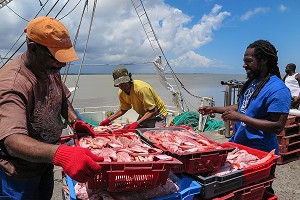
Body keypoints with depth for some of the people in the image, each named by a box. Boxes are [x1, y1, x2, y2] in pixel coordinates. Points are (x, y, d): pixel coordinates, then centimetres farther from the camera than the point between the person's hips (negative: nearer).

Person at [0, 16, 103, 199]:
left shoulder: (51, 69, -6)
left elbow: (63, 101, 10)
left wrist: (75, 121, -8)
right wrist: (60, 154, -57)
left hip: (47, 159, 7)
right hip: (20, 172, -7)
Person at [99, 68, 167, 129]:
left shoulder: (142, 89, -31)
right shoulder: (121, 93, -7)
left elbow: (152, 110, -30)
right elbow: (123, 109, 12)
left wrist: (137, 123, -37)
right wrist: (108, 120, 5)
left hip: (157, 115, -6)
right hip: (143, 116, 7)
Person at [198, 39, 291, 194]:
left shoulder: (277, 90, -21)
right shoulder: (252, 82, 7)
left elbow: (278, 126, -26)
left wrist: (240, 117, -27)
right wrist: (214, 110, 10)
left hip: (260, 154, -8)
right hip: (239, 146, 8)